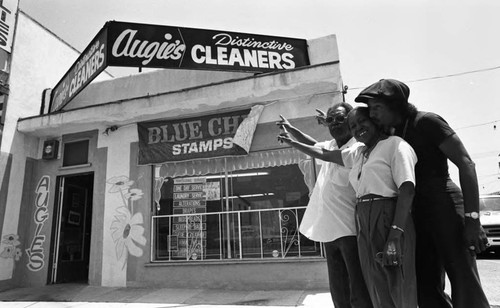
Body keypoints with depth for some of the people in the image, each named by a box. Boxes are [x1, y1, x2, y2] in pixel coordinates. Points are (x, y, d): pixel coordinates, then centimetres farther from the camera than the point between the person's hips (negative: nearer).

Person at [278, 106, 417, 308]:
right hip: (364, 224, 7)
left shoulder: (394, 144, -2)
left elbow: (407, 189, -13)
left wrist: (396, 233, -21)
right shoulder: (358, 154, 20)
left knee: (399, 291, -2)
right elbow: (324, 154, 28)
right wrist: (292, 143, 32)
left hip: (388, 218, -7)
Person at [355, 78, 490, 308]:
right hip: (418, 212, 7)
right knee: (426, 285, 13)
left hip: (445, 207, -7)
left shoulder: (427, 122, -9)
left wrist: (472, 217, -19)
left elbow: (466, 164, -13)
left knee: (465, 285, -1)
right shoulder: (393, 135, 11)